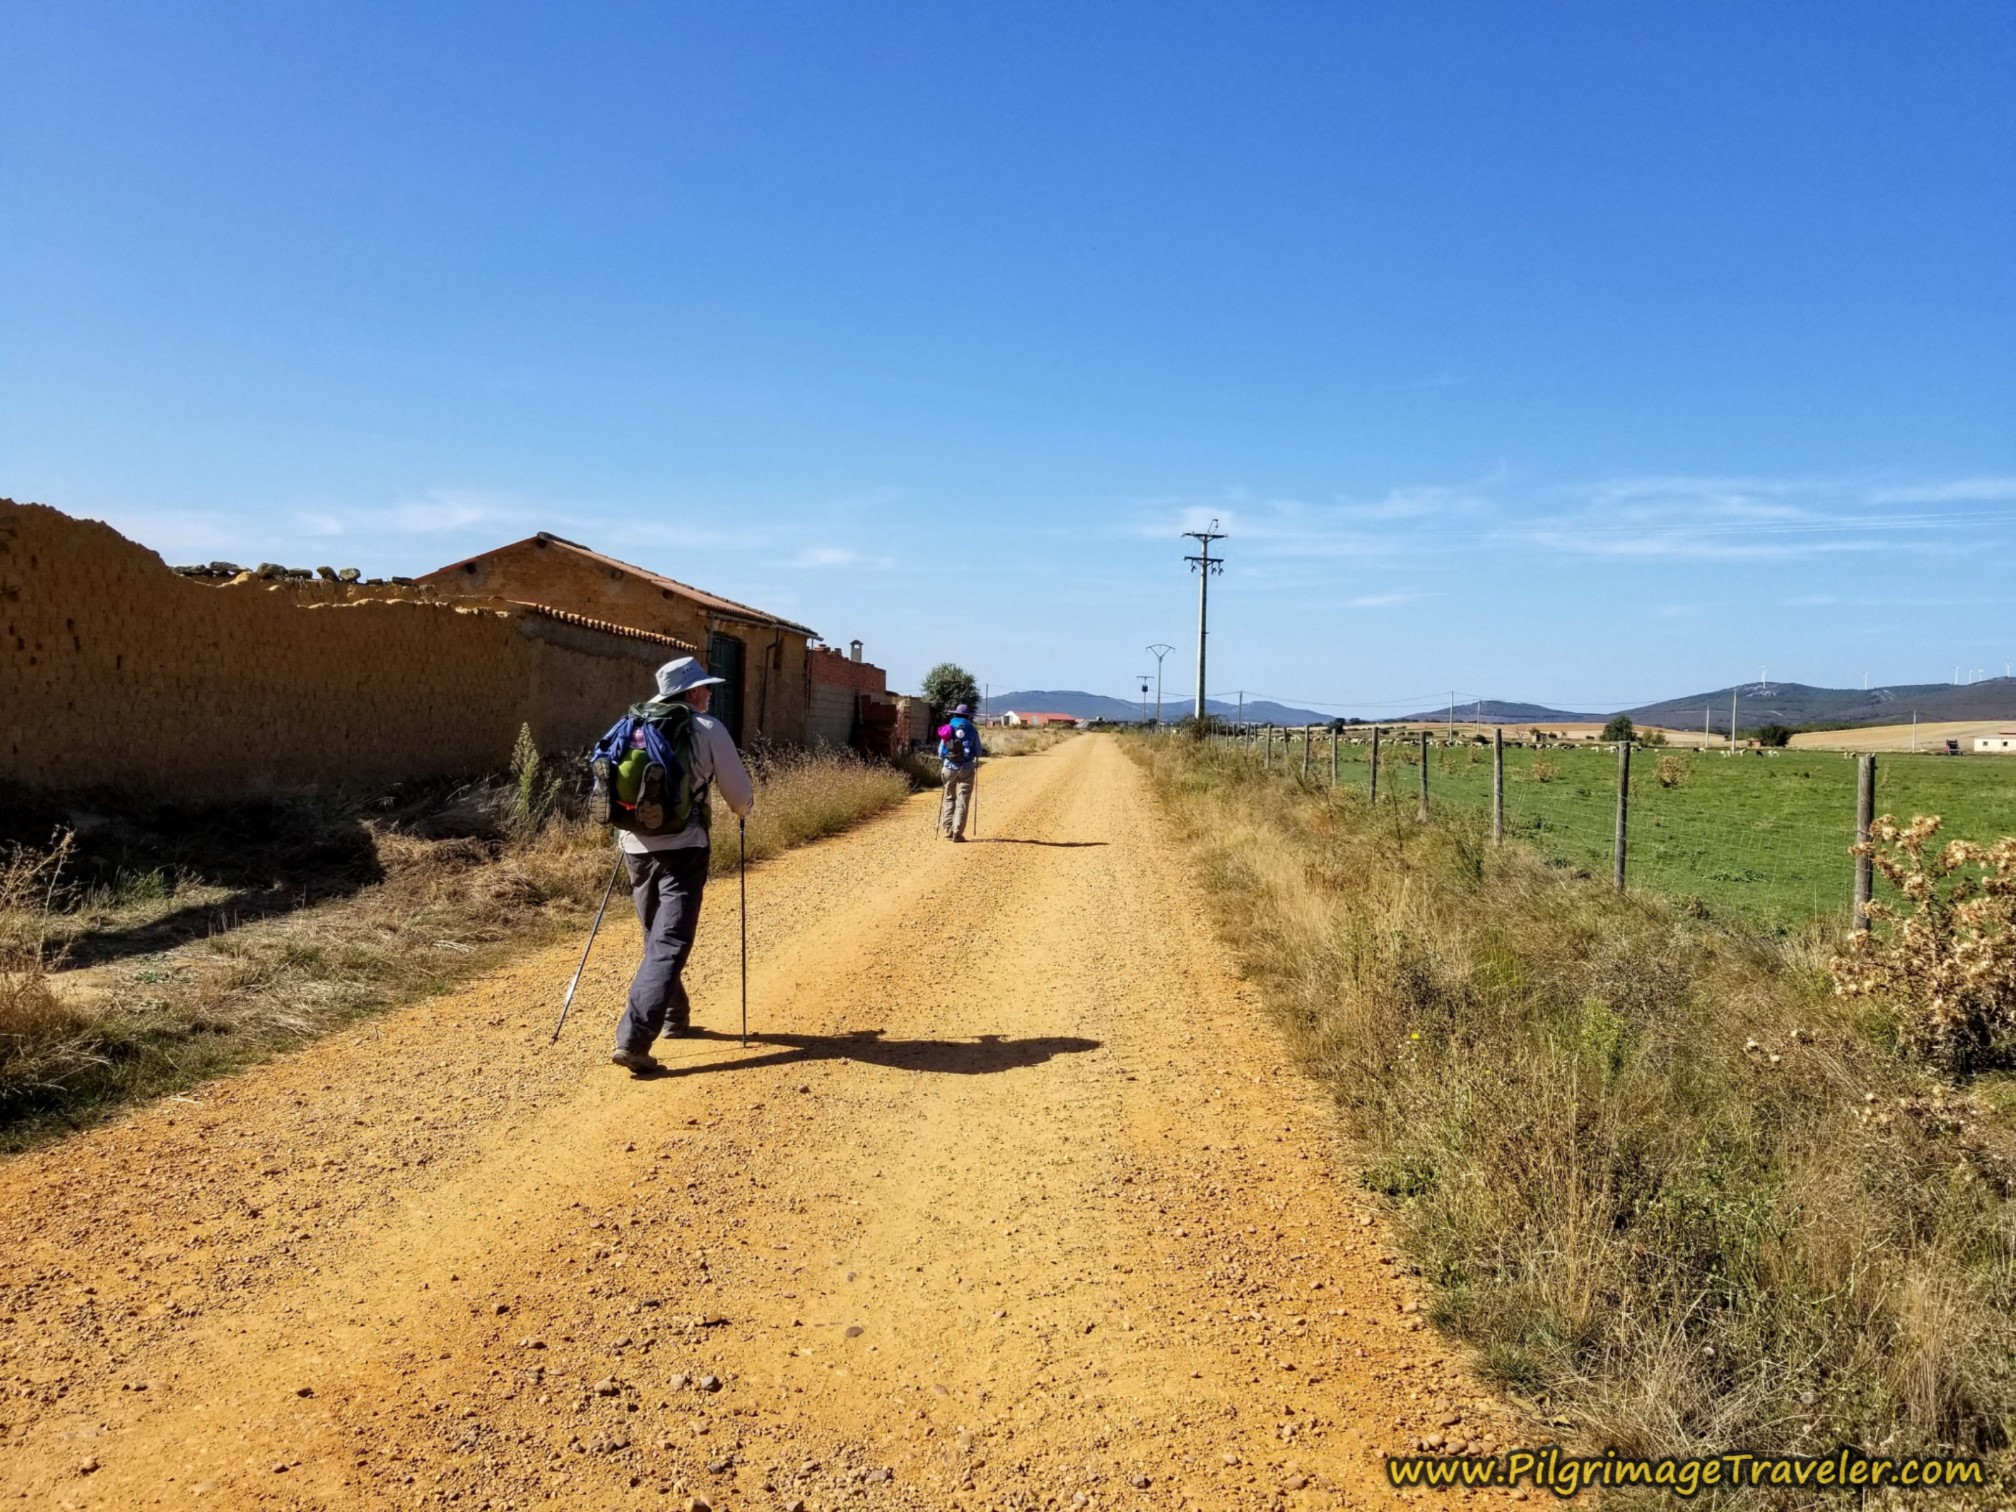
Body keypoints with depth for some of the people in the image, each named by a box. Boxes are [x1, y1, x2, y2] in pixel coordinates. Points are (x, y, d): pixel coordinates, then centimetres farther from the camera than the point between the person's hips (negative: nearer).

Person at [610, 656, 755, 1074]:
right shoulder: (708, 729, -2)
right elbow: (739, 792, 3)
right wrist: (742, 811, 25)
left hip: (636, 845, 5)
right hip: (682, 847, -5)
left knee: (656, 937, 22)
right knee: (670, 943, -7)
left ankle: (674, 1016, 36)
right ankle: (633, 1038, -18)